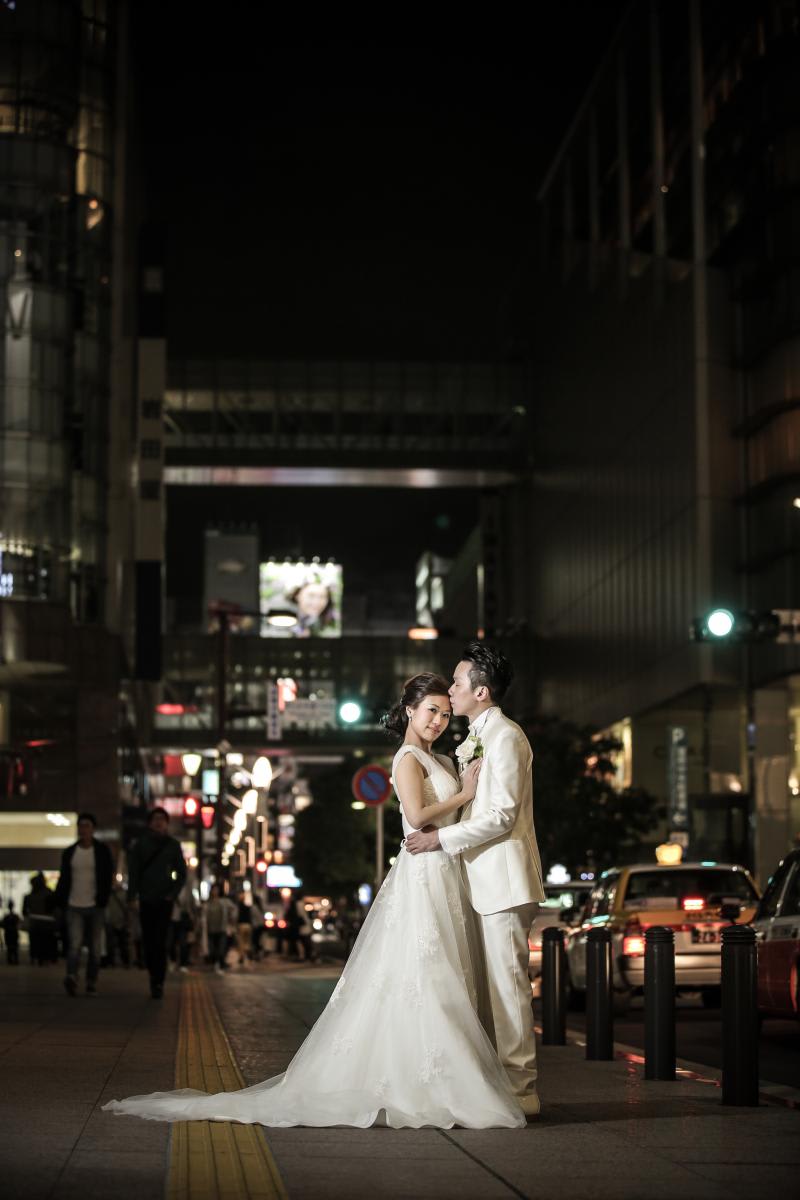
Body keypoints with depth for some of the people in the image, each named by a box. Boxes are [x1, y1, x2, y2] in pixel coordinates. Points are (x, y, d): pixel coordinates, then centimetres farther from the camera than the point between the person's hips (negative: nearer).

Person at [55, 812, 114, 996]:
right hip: (74, 906, 0)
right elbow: (63, 879, 12)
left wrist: (103, 900, -11)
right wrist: (59, 903, 6)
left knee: (95, 948, 4)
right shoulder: (69, 852, 9)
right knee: (74, 944, -17)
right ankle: (71, 978, -32)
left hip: (95, 906, 0)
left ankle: (91, 983, 13)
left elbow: (108, 877, -1)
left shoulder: (102, 851, 3)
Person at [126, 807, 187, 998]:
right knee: (148, 941, 2)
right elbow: (133, 871, 3)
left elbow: (182, 873, 10)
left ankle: (158, 983, -13)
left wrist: (174, 894, -3)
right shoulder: (140, 844, 6)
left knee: (159, 941, -10)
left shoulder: (173, 845, 6)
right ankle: (154, 975, 19)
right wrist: (132, 896, -5)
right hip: (145, 900, 1)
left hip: (164, 899, -1)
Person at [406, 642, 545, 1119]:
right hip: (486, 880, 10)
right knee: (500, 983, 10)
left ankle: (521, 1090, -4)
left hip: (504, 878, -10)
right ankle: (514, 1083, 14)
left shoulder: (505, 736, -11)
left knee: (508, 981, -8)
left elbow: (502, 814, -17)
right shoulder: (475, 741, 20)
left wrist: (442, 838, -15)